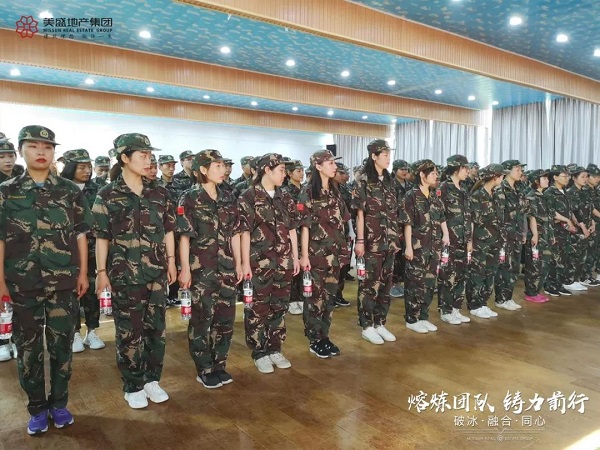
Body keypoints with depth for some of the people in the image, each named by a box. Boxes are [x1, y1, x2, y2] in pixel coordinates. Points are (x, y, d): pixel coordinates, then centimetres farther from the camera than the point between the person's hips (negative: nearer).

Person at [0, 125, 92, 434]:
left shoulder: (70, 191, 3)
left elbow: (80, 235, 5)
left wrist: (83, 273, 2)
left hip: (64, 283, 0)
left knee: (61, 344, 8)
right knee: (28, 347, 9)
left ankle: (59, 403, 25)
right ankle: (37, 407, 25)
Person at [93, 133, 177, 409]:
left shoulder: (159, 193, 5)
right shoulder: (107, 195, -5)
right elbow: (101, 237, -4)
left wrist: (171, 261, 8)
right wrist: (101, 271, -6)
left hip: (156, 272, 4)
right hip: (124, 274, -3)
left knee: (156, 327, 10)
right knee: (129, 330, 6)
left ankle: (152, 379, 27)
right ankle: (133, 386, 21)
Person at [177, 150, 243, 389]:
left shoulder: (228, 198, 9)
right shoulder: (190, 198, -6)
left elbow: (234, 234, 11)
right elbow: (184, 236, -8)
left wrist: (238, 264, 10)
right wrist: (185, 268, -11)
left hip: (226, 268, 5)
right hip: (201, 269, -5)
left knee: (226, 318, 10)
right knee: (202, 319, 5)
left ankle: (219, 365, 25)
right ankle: (204, 370, 19)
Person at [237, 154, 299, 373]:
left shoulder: (285, 197, 10)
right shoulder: (248, 196, -6)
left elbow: (292, 229, 12)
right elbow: (245, 231, -9)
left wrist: (295, 257, 10)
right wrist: (245, 262, -11)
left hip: (283, 262, 6)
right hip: (259, 262, -5)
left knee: (279, 306, 12)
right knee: (258, 308, 4)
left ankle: (275, 349, 26)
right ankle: (259, 353, 18)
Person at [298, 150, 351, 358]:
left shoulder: (335, 192, 11)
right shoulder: (308, 192, -8)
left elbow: (342, 222, 14)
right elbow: (305, 225, -11)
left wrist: (343, 249, 12)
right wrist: (304, 255, -14)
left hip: (334, 252, 6)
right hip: (316, 252, -6)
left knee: (330, 295, 11)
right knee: (316, 296, 2)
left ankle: (325, 336, 23)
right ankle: (314, 340, 15)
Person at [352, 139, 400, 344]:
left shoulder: (388, 181, 12)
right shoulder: (363, 180, -8)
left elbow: (393, 213, 15)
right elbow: (360, 213, -10)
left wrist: (395, 238, 13)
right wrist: (360, 241, -13)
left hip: (388, 240, 7)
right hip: (371, 240, -7)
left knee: (385, 283, 11)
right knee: (370, 283, 1)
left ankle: (380, 323, 22)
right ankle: (367, 326, 13)